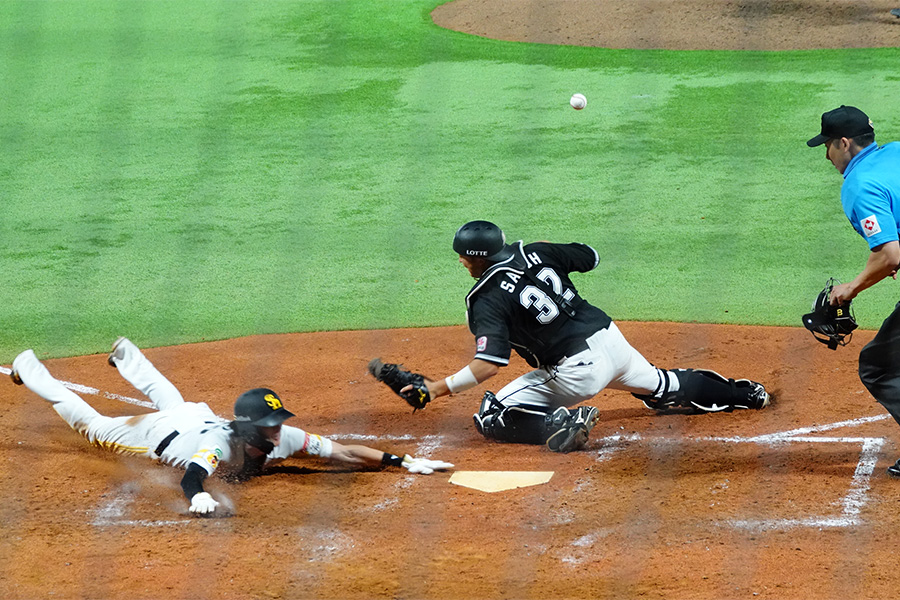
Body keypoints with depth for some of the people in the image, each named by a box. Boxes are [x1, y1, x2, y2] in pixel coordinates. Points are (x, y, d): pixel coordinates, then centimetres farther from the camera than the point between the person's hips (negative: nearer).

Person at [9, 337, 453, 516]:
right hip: (160, 434, -6)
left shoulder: (283, 438, -33)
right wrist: (198, 497, -86)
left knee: (167, 398, 39)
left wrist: (403, 462, -39)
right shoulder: (220, 446, -48)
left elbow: (343, 452, -33)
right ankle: (28, 369, 35)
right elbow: (191, 475, -63)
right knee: (91, 423, 16)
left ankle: (126, 354, 68)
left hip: (200, 418, 6)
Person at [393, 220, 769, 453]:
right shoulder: (534, 252, 4)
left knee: (490, 419, -4)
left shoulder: (487, 300, -14)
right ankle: (744, 395, 51)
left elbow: (488, 366, -25)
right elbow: (590, 257, 18)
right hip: (608, 336, 8)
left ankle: (560, 424, -24)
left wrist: (437, 389, -25)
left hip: (576, 370, -8)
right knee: (660, 387, 37)